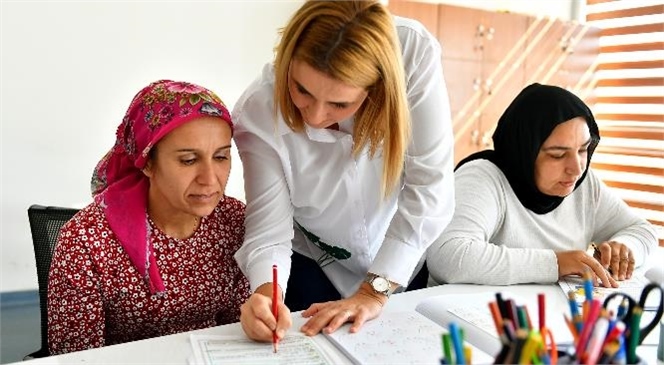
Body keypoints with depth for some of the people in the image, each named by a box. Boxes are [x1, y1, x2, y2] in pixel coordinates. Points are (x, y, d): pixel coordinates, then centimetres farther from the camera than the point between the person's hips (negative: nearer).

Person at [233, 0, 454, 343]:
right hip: (313, 263, -1)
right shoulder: (258, 112, -28)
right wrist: (266, 294, -46)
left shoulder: (415, 54, -30)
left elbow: (430, 188, -28)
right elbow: (268, 233, -25)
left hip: (403, 259, 2)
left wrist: (374, 292, -28)